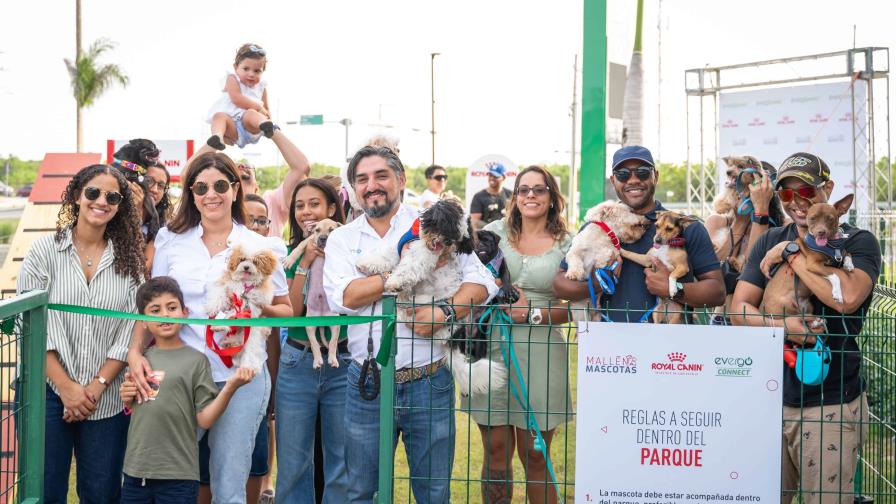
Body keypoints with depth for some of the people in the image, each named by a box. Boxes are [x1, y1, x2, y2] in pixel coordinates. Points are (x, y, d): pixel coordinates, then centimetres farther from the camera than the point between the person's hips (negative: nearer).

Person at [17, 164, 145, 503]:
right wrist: (66, 386, -11)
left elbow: (129, 331, 2)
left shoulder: (129, 260, 7)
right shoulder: (45, 251, 1)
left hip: (106, 399, 2)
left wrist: (97, 385, -9)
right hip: (47, 392, -2)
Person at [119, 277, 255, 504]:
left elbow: (205, 419, -8)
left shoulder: (196, 360, -4)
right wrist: (127, 399, -2)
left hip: (178, 477, -4)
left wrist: (230, 387, -20)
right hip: (135, 471, 4)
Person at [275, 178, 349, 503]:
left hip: (342, 363, -2)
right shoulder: (290, 254, 3)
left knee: (342, 464, 8)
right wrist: (305, 263, -14)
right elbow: (291, 312, -7)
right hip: (297, 363, 2)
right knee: (292, 464, 8)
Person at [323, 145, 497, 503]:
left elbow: (482, 281, -5)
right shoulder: (341, 239, 7)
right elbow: (342, 297, -10)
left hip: (428, 383, -1)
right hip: (367, 385, 2)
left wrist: (443, 313, -21)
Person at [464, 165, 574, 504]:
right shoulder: (495, 231, 8)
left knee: (535, 456, 5)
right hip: (492, 352, 1)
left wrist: (533, 314, -12)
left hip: (540, 358, -1)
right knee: (496, 451, 6)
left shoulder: (568, 245, 4)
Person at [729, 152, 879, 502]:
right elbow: (739, 309, 5)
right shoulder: (770, 242, 11)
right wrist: (780, 326, -15)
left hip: (830, 404, -4)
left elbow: (848, 298, -22)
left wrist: (792, 253, -12)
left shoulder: (858, 242, -2)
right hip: (771, 397, 4)